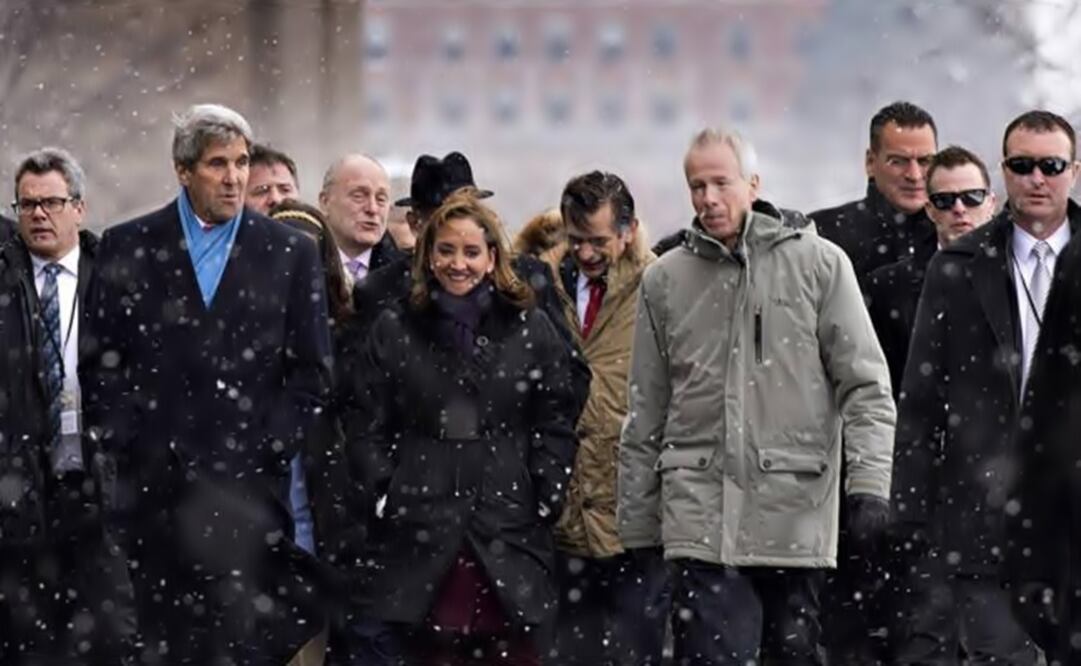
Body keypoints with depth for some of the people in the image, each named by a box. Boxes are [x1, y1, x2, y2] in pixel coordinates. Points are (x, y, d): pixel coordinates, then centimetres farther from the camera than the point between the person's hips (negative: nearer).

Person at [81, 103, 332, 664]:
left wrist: (266, 451, -3)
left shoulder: (289, 253, 7)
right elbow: (102, 363, 6)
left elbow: (311, 372, 6)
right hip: (155, 486, 0)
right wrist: (125, 446, -4)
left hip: (250, 487, 0)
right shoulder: (127, 248, 7)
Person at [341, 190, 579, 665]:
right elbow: (365, 426, 9)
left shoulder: (530, 329, 8)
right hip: (419, 537, 0)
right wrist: (383, 495, 0)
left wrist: (546, 499, -1)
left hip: (508, 538, 0)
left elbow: (555, 424, 6)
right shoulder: (395, 331, 10)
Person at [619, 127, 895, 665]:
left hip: (797, 505, -1)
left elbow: (865, 385, 2)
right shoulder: (665, 281, 10)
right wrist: (636, 523, 12)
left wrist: (869, 480, -8)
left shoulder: (819, 263, 4)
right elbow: (645, 414, 14)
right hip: (701, 512, 1)